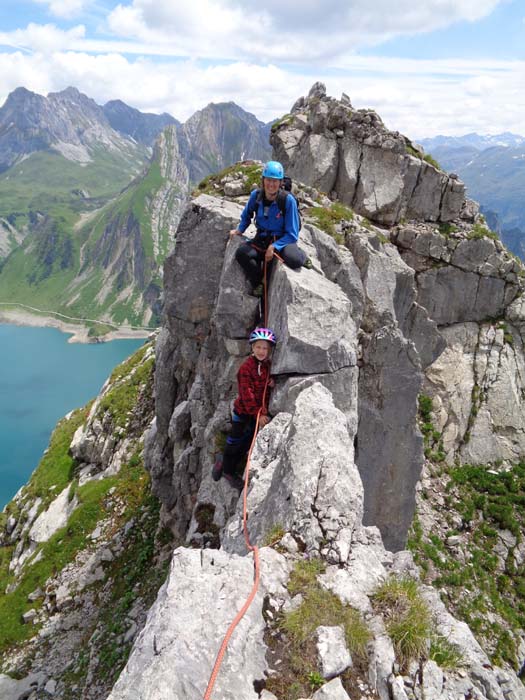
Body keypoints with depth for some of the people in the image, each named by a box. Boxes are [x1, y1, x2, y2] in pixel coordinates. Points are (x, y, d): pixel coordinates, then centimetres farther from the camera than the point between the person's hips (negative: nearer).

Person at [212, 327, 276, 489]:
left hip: (259, 412, 7)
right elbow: (247, 394, -22)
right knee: (235, 443, 9)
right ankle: (228, 470, 32)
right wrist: (258, 414, -23)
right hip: (243, 411, -6)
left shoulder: (268, 366, 0)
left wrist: (271, 382, -10)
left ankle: (225, 464, 39)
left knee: (246, 443, 18)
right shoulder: (246, 367, -20)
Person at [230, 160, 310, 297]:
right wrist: (239, 230, 3)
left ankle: (301, 256, 4)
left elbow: (292, 235, -13)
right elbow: (246, 216, 18)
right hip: (262, 240, 3)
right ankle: (258, 284, -2)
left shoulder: (288, 200, -16)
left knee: (293, 260, -37)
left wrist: (274, 247, -22)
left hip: (283, 240, -3)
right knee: (241, 253, -28)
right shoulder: (255, 195, -6)